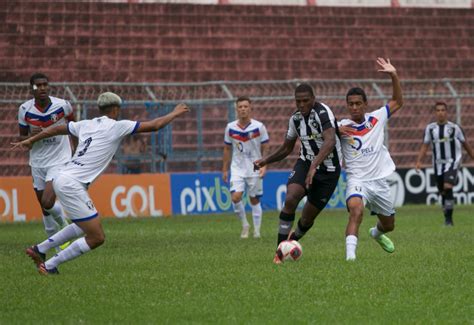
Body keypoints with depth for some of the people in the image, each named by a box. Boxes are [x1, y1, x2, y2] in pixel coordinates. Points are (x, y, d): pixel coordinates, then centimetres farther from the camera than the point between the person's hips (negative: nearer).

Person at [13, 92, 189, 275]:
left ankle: (39, 250, 29)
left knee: (83, 226, 29)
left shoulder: (86, 124, 15)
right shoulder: (117, 126, -4)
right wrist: (175, 114, 15)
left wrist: (30, 141, 40)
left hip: (63, 179, 9)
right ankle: (49, 266, 0)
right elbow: (154, 126, -1)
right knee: (96, 238, -5)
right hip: (71, 185, -9)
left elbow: (56, 129, 27)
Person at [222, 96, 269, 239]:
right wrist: (224, 170, 8)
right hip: (237, 168, 1)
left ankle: (257, 230, 15)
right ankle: (244, 225, 4)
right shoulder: (230, 128, -1)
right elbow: (227, 149, 9)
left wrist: (264, 166, -13)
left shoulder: (259, 127, -6)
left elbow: (265, 149, -1)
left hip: (254, 169, -1)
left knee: (255, 200, 4)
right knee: (236, 197, -16)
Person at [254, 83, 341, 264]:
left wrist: (314, 167, -48)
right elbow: (286, 149, 14)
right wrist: (266, 161, -1)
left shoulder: (323, 112, -21)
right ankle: (280, 251, -18)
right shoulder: (295, 119, -1)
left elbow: (330, 141, -38)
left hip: (328, 170, -4)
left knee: (307, 218, 4)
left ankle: (293, 239, 40)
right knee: (290, 199, -25)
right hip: (305, 163, 4)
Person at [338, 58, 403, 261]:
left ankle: (377, 233, 57)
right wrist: (336, 130, -26)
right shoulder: (342, 126, -6)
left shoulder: (376, 119, 2)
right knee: (356, 211, -36)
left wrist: (393, 75, 1)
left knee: (389, 225, 20)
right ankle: (350, 255, -42)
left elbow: (398, 102, 12)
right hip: (357, 180, -4)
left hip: (379, 181, 4)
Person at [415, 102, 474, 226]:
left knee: (447, 187, -22)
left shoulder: (454, 127, -2)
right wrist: (419, 161, -3)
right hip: (438, 163, 4)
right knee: (443, 192, 7)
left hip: (452, 162, -4)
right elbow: (425, 146, 9)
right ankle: (447, 219, 20)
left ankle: (449, 218, -16)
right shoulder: (430, 128, 6)